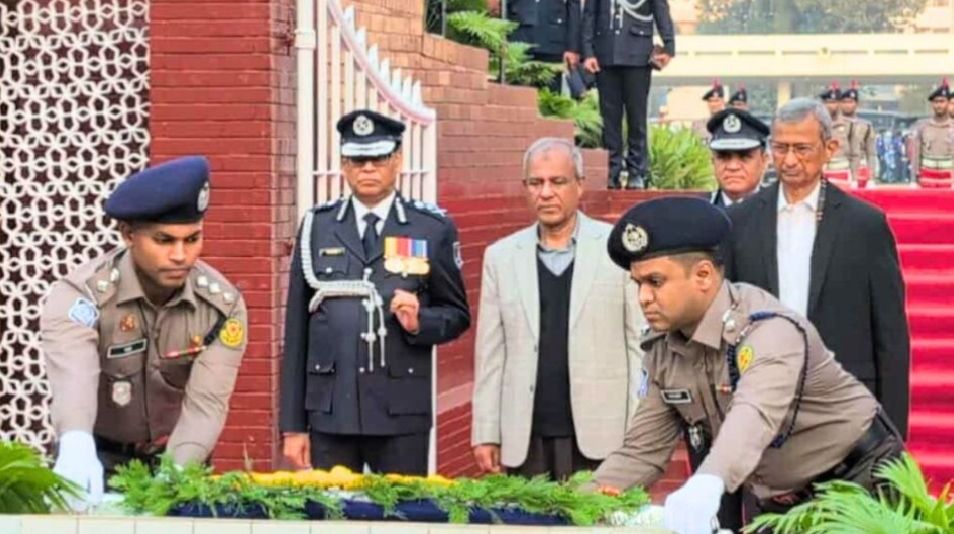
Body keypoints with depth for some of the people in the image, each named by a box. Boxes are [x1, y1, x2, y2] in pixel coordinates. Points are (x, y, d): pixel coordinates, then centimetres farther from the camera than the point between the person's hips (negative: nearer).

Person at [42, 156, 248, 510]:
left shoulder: (222, 305, -13)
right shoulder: (81, 295, -21)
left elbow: (206, 401, -21)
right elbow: (73, 374, -40)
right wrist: (76, 445, -60)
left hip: (177, 461, 2)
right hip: (101, 464, -2)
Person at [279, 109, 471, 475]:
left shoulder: (433, 229, 6)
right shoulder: (317, 228, 10)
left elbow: (457, 315, 12)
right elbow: (296, 331, 8)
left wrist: (420, 322, -12)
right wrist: (292, 425, 4)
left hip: (402, 415, -1)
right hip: (330, 413, 1)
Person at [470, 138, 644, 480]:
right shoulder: (501, 256, 11)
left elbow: (640, 342, 1)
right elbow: (490, 353, 10)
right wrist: (485, 433, 5)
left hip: (600, 439, -2)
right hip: (525, 442, 2)